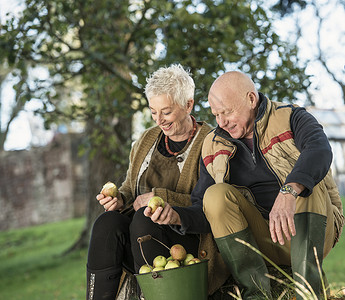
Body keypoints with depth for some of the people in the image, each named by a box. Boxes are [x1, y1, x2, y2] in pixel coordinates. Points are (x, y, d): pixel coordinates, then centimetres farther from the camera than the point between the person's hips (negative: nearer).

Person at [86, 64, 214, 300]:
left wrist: (159, 197, -15)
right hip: (141, 231, 5)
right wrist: (119, 200, 0)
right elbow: (130, 189, 23)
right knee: (107, 222, -26)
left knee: (144, 220, -34)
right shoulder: (147, 140, 17)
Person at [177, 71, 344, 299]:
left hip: (311, 232, -3)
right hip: (262, 244, 3)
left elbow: (320, 151, -29)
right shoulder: (213, 147, 7)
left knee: (306, 184, -29)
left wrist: (287, 194, -46)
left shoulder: (292, 118, -5)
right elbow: (201, 211, 5)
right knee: (216, 194, -18)